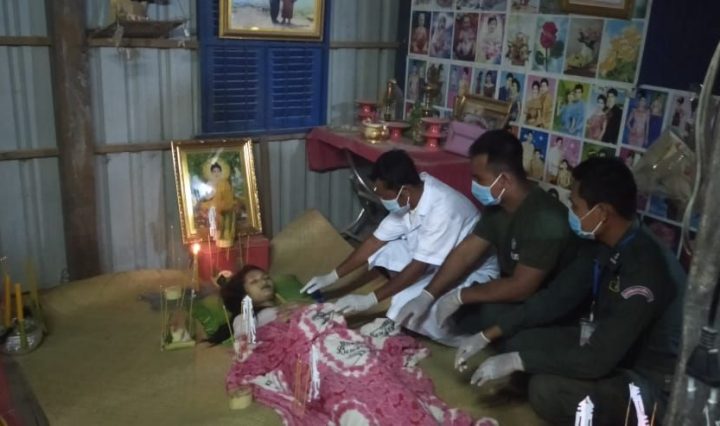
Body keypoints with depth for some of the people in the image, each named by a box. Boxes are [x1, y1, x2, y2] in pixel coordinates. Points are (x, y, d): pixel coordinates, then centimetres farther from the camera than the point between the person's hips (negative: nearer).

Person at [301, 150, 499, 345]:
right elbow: (376, 240, 0)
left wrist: (370, 300, -26)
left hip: (473, 272, -8)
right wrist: (332, 276, 0)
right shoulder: (408, 199, -8)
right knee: (382, 252, -9)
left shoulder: (442, 209, -33)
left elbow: (419, 267, -29)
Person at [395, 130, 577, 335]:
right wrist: (427, 297, -8)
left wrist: (460, 296, -21)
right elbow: (465, 252, 0)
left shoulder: (545, 219, -30)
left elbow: (521, 287, -30)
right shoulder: (498, 206, -4)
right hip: (510, 297, 8)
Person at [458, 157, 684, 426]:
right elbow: (555, 298, 3)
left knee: (546, 389, -28)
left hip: (651, 382, -8)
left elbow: (598, 359, -34)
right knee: (520, 342, -2)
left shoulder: (646, 268, -33)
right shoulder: (603, 247, -5)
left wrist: (515, 362, -24)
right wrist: (487, 336, -1)